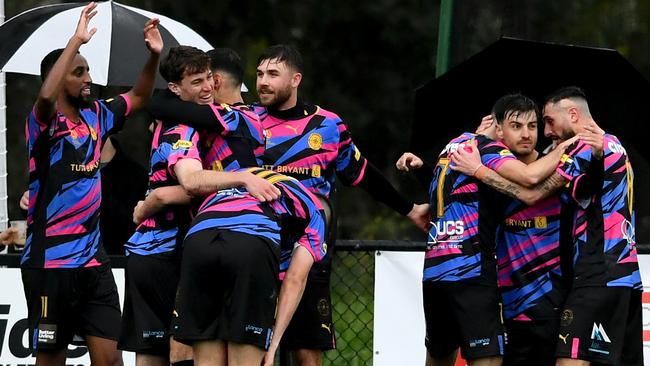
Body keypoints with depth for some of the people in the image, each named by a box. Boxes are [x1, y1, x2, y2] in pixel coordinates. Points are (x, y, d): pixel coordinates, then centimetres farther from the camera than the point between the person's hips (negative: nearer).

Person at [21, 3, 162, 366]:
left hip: (93, 258, 6)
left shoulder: (97, 116, 10)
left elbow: (139, 97, 24)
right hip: (50, 261, -6)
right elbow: (46, 97, -32)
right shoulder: (46, 123, -9)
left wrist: (154, 55, 7)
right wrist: (77, 40, -30)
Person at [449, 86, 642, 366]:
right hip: (628, 276, 10)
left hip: (599, 277, -10)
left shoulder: (587, 147, -9)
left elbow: (531, 194, -14)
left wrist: (479, 170, -7)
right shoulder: (614, 145, 21)